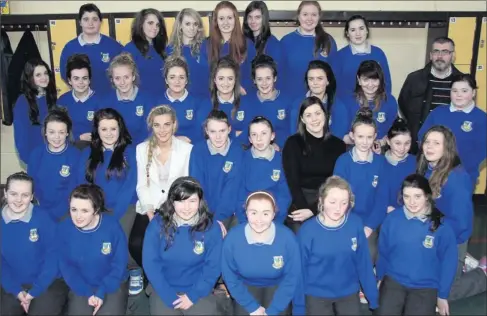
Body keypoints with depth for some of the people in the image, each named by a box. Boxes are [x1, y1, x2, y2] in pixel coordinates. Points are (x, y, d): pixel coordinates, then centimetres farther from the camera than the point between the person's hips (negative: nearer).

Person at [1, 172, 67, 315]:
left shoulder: (44, 217, -14)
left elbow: (53, 255, -13)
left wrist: (34, 291, -15)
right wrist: (17, 291, -11)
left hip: (48, 283, -3)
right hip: (14, 286, 4)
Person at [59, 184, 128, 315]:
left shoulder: (112, 225, -20)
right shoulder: (64, 228, -13)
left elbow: (119, 264, -10)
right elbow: (66, 266, -5)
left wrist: (102, 293, -16)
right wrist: (87, 293, -14)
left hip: (112, 285, -2)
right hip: (82, 286, 2)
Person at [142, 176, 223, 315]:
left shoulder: (211, 227, -11)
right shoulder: (158, 223, -11)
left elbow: (213, 266, -5)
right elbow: (150, 263, -9)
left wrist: (193, 295, -10)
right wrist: (169, 296, -14)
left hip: (197, 289, 0)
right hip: (164, 288, 0)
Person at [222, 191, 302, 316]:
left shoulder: (287, 238, -26)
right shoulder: (232, 238, -25)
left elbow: (292, 278, -13)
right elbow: (230, 276, -10)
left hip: (278, 286, 0)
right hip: (246, 285, 1)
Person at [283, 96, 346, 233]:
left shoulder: (338, 145, 7)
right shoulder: (293, 143, 2)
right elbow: (292, 182, -4)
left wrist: (313, 210, -10)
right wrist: (304, 208, -19)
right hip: (299, 201, -1)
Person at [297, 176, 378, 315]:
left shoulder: (356, 224, -13)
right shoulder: (307, 230, -19)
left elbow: (363, 263, -3)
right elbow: (300, 269, -10)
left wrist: (373, 296, 3)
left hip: (349, 293, 2)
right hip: (317, 295, -2)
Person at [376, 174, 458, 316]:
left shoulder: (442, 225, -13)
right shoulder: (392, 218, -10)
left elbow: (448, 261, -3)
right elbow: (383, 251, 3)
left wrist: (442, 295, 2)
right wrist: (380, 277, 13)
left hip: (426, 287, -1)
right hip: (393, 280, 1)